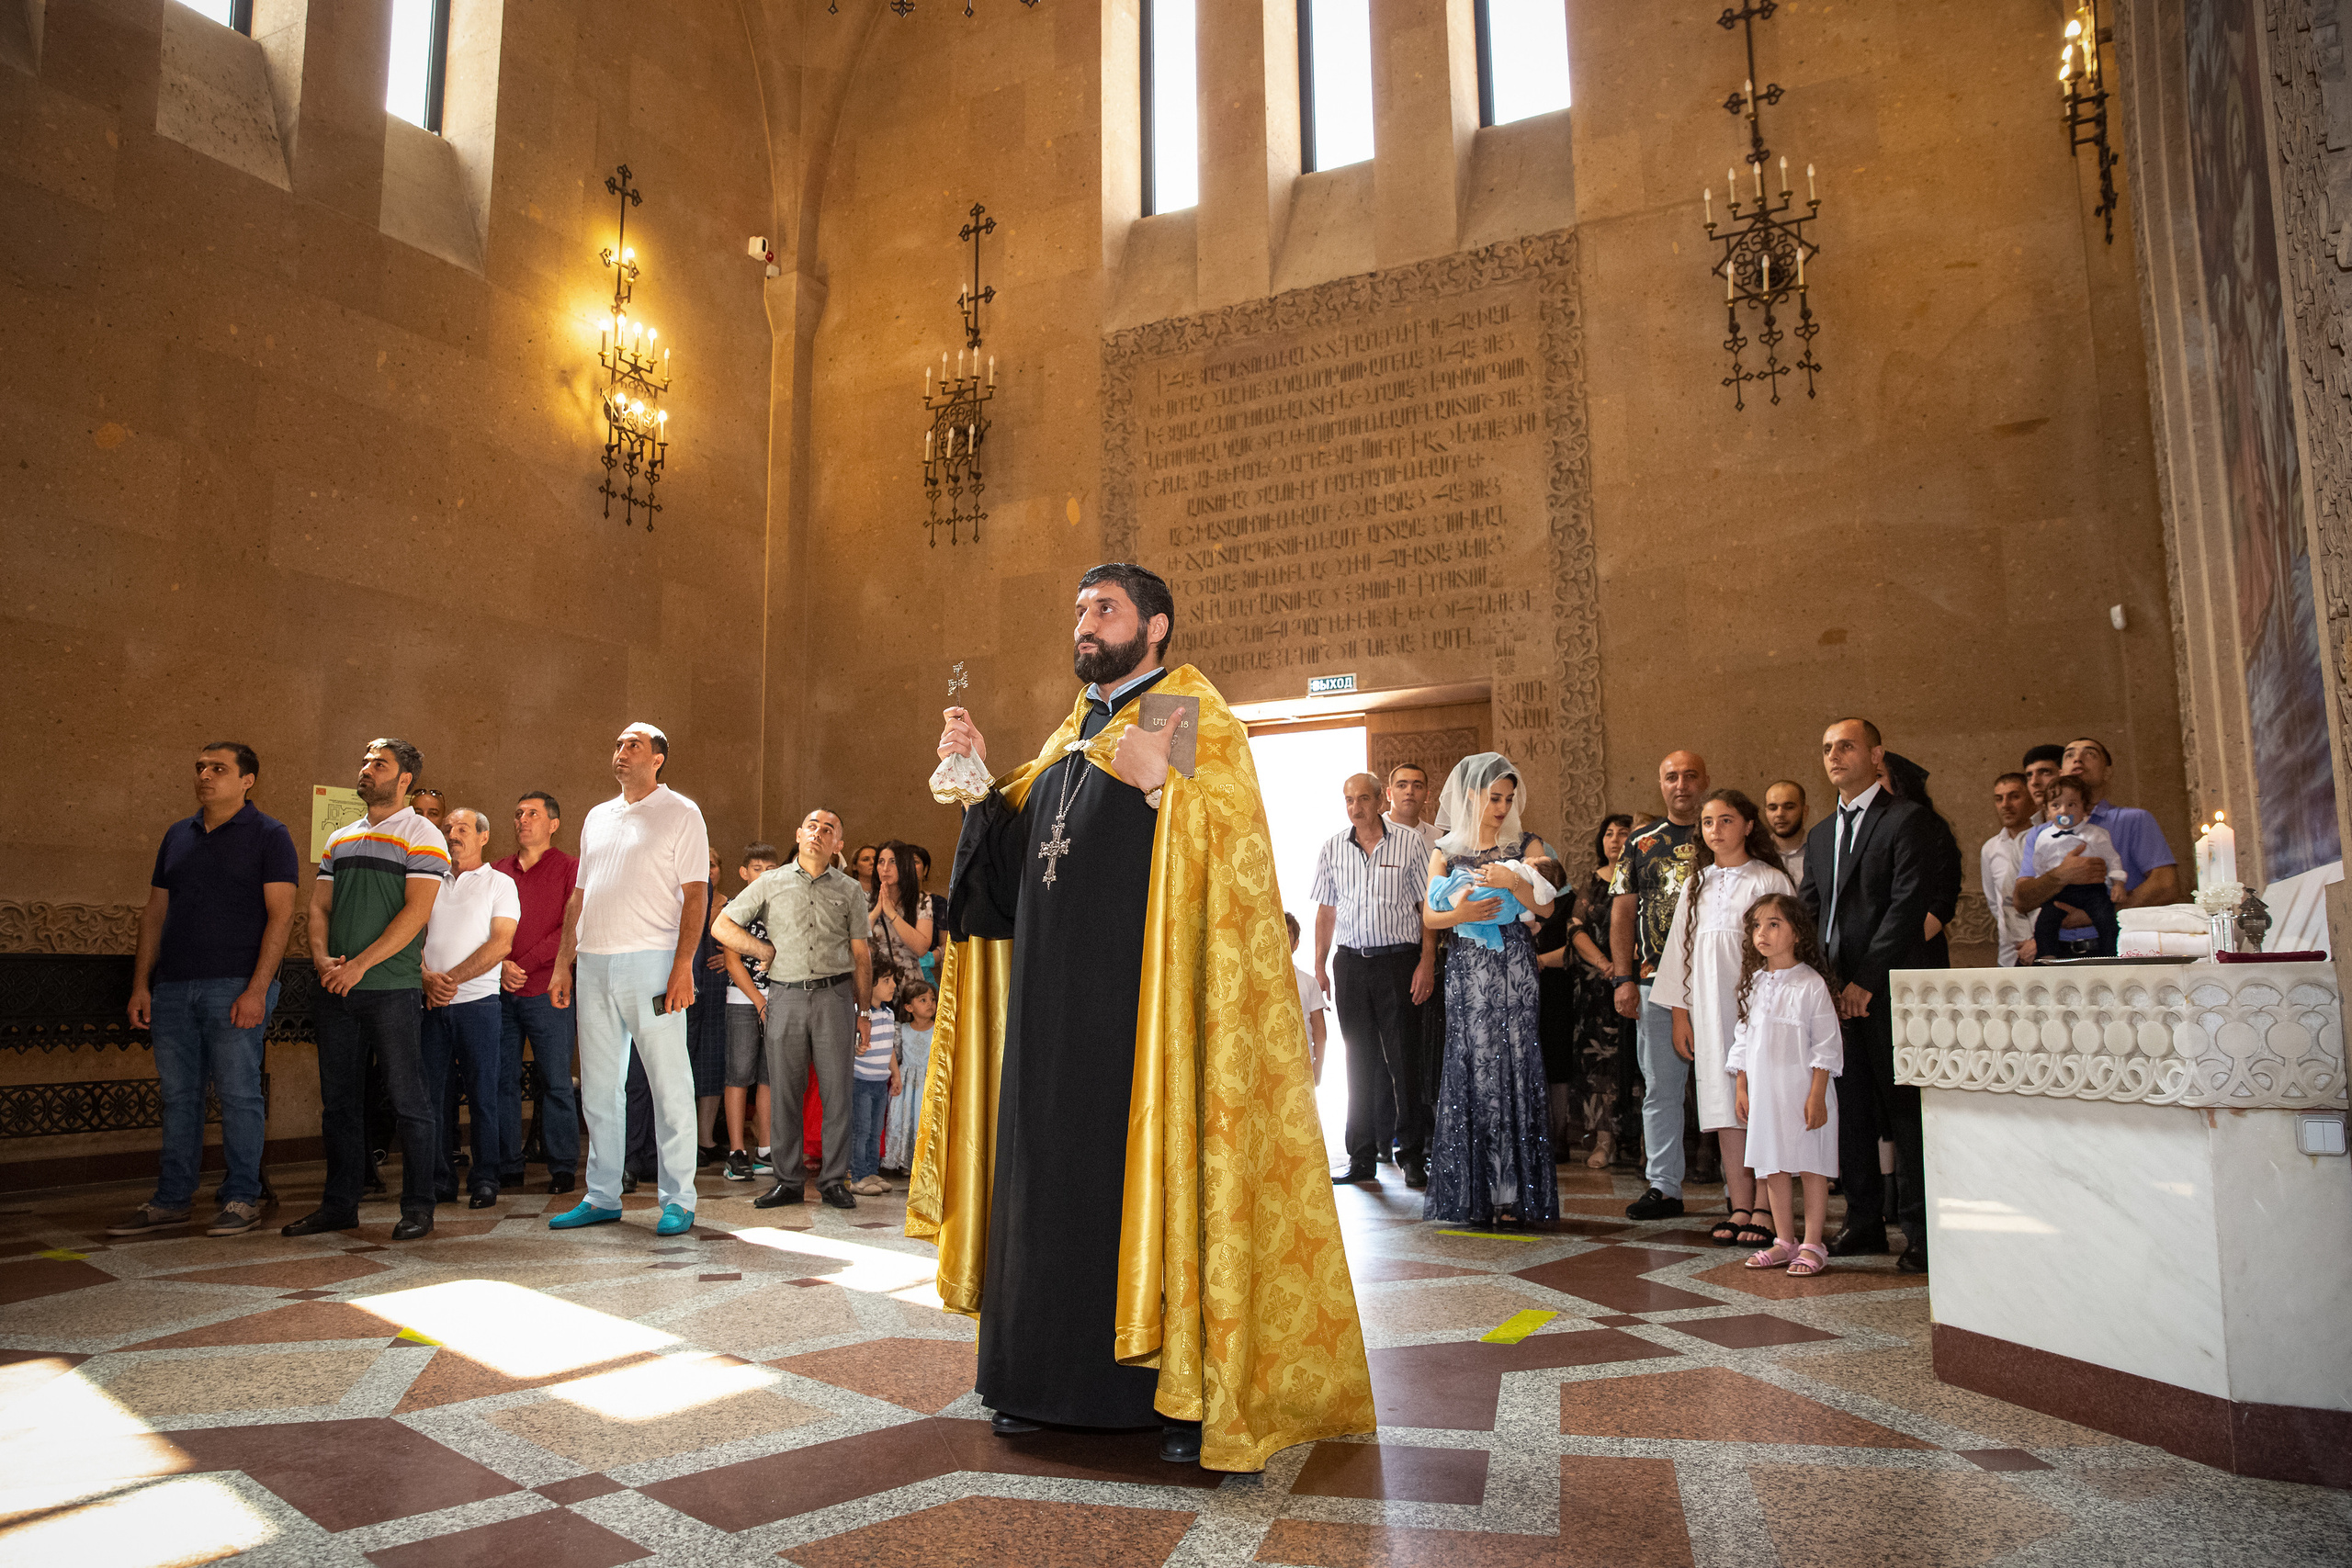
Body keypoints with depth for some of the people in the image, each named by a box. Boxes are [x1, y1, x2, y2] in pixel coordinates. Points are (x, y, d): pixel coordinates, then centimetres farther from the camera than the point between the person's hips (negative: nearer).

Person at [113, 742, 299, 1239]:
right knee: (178, 1095, 9)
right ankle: (172, 1200, 18)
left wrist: (257, 989, -16)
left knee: (238, 1092, -3)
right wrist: (141, 984, 10)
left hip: (236, 987, -6)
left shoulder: (268, 835, -2)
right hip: (173, 988, 6)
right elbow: (155, 912, 18)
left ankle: (242, 1198, 6)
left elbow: (281, 915, -8)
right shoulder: (177, 835, 16)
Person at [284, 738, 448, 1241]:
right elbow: (319, 906, 15)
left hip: (393, 987, -6)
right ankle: (339, 1203, 21)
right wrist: (322, 957, -4)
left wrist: (360, 964, -16)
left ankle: (418, 1207, 5)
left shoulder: (423, 836, -2)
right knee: (338, 1100, 11)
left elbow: (416, 912, -11)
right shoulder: (339, 839, 18)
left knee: (410, 1099, -3)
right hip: (336, 990, 6)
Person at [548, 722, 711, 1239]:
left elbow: (695, 894, -7)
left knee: (670, 1084, -3)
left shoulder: (680, 813, 0)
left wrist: (683, 965, -16)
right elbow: (579, 895, 21)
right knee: (598, 1087, 10)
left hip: (650, 963, -6)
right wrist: (563, 962, 14)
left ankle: (678, 1200, 4)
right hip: (594, 965, 6)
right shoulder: (597, 817, 19)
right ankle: (601, 1197, 20)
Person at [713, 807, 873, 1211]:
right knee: (784, 1091, 3)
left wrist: (864, 1012, 6)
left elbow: (861, 955, 10)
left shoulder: (850, 891, 10)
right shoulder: (770, 883, 9)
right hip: (786, 996, 0)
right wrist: (768, 952, 2)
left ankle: (833, 1179, 9)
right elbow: (722, 926, 10)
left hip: (835, 996, 0)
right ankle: (788, 1180, 13)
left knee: (836, 1091, 0)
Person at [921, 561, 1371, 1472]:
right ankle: (1044, 1377, 22)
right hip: (1054, 1005, 7)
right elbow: (1014, 862, 20)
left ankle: (1189, 1390, 7)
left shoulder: (1198, 722, -2)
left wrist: (1161, 785, -26)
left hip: (1142, 1003, -7)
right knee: (1051, 1169, 10)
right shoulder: (1071, 736, 19)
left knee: (1151, 1167, -5)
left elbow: (1241, 848, -14)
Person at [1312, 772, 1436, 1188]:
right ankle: (1362, 1157, 15)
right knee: (1359, 1061, 7)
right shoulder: (1332, 849, 8)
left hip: (1399, 959, -3)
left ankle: (1412, 1156, 9)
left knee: (1404, 1059, -2)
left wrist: (1426, 963, -9)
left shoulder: (1410, 843, -1)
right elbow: (1326, 910, 13)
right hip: (1350, 962, 3)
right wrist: (1320, 967, 7)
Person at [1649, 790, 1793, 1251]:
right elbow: (1681, 948, 15)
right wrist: (1680, 1013, 10)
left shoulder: (1771, 881, 2)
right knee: (1725, 1106, 2)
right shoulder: (1696, 884, 15)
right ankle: (1739, 1208, 7)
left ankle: (1764, 1210, 0)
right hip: (1709, 1009, 4)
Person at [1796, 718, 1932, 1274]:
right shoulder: (1820, 835, 20)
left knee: (1903, 1108, -2)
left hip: (1885, 992, -6)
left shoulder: (1906, 820, -2)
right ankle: (1863, 1219, 18)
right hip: (1836, 992, 6)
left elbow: (1908, 906, -11)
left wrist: (1865, 980, -14)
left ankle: (1920, 1229, 6)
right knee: (1849, 1109, 9)